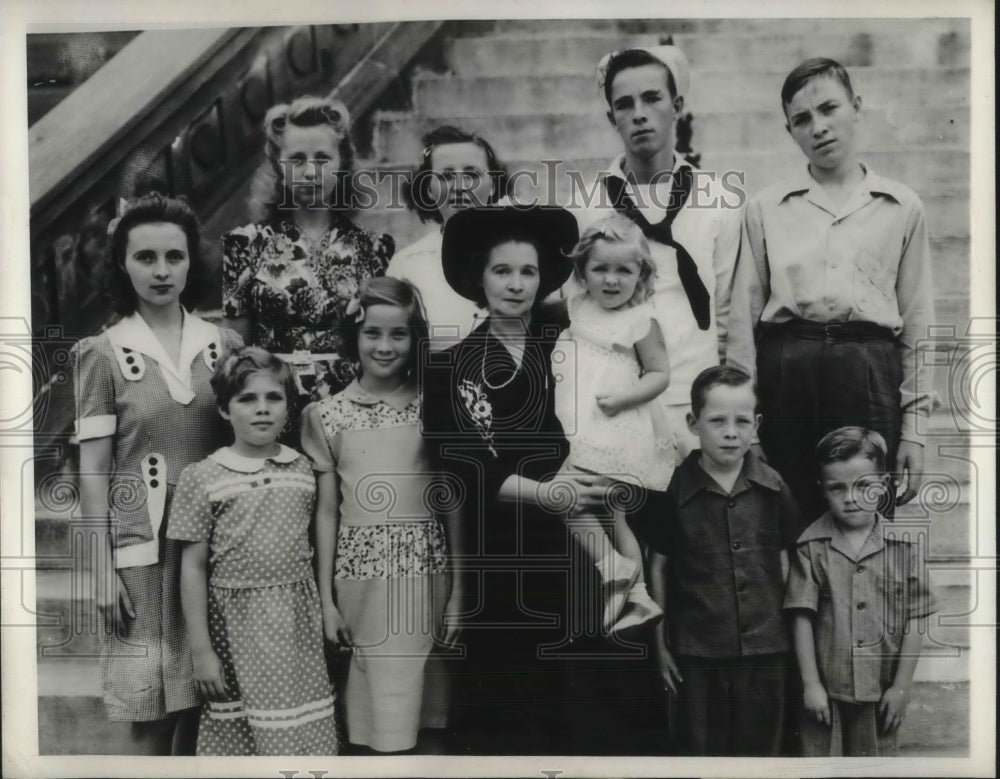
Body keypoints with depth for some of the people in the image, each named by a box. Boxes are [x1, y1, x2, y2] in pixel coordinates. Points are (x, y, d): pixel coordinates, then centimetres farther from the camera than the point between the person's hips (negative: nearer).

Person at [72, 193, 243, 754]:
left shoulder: (225, 345, 5)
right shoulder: (103, 354, -2)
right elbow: (93, 472, -2)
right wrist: (102, 569, -6)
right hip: (142, 545, -2)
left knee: (207, 704, 10)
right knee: (150, 716, 5)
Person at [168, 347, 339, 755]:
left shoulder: (302, 469, 3)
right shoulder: (203, 478, -6)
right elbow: (193, 567, -4)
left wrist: (326, 614, 8)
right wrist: (200, 649, -5)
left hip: (298, 621, 2)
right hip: (236, 623, -2)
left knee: (303, 735, 8)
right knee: (237, 736, 7)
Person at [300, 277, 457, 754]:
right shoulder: (328, 415, 3)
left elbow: (453, 503, 3)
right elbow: (327, 511, 5)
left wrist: (459, 590, 1)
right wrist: (326, 599, 4)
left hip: (426, 571, 0)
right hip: (360, 572, 0)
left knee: (421, 703, 6)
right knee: (382, 716, 4)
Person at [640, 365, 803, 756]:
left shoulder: (773, 488, -2)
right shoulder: (674, 490, -7)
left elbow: (785, 563, 7)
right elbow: (659, 567, 0)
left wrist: (789, 629, 6)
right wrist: (661, 643, 1)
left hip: (764, 649, 2)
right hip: (697, 651, -1)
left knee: (759, 748, 13)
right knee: (700, 748, 11)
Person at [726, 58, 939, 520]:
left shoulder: (902, 208, 11)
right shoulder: (765, 208, 10)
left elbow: (918, 324, 10)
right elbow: (743, 316, 8)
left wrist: (914, 424, 5)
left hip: (869, 373, 0)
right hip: (784, 372, 0)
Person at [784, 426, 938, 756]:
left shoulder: (905, 546, -5)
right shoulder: (811, 546, -8)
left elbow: (915, 620, -3)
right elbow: (802, 617, -7)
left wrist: (901, 686, -3)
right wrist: (810, 684, -7)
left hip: (881, 691, 1)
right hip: (825, 690, -1)